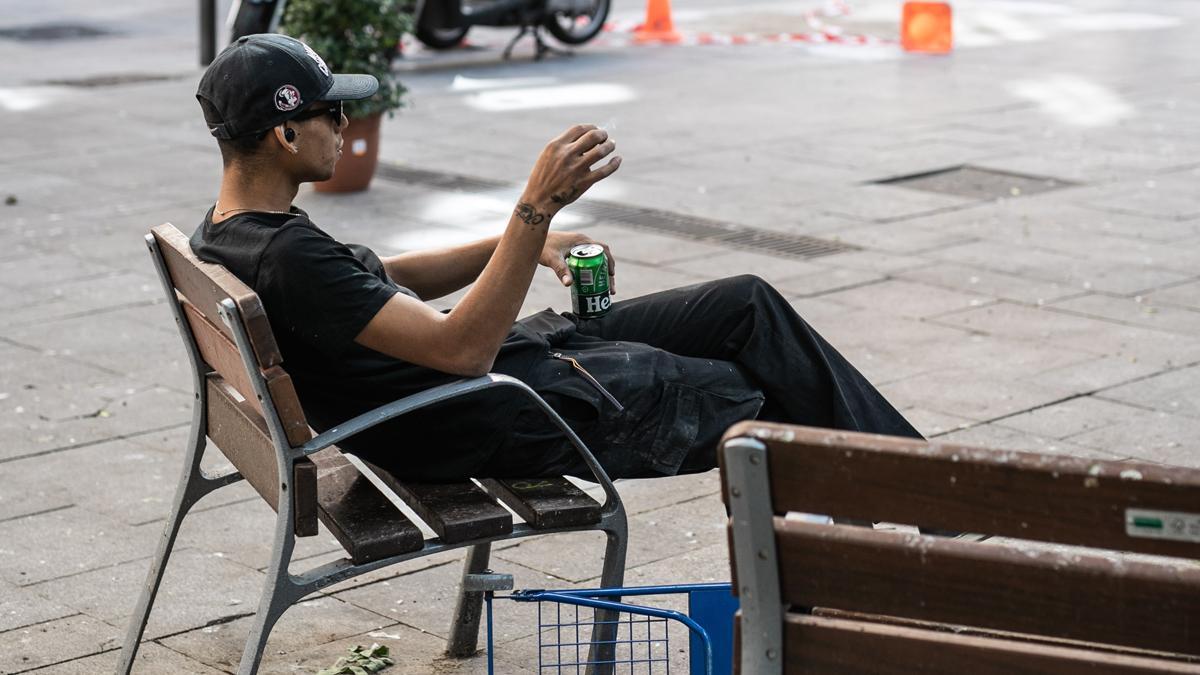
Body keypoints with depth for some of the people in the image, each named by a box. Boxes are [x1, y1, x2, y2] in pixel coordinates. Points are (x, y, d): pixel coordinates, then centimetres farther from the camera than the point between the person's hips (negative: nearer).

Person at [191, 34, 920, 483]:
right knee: (763, 398, 4)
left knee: (749, 304, 11)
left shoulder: (241, 230, 4)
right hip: (515, 422, -10)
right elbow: (461, 350, -32)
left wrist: (523, 242, 12)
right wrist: (537, 209, -35)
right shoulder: (287, 257, -29)